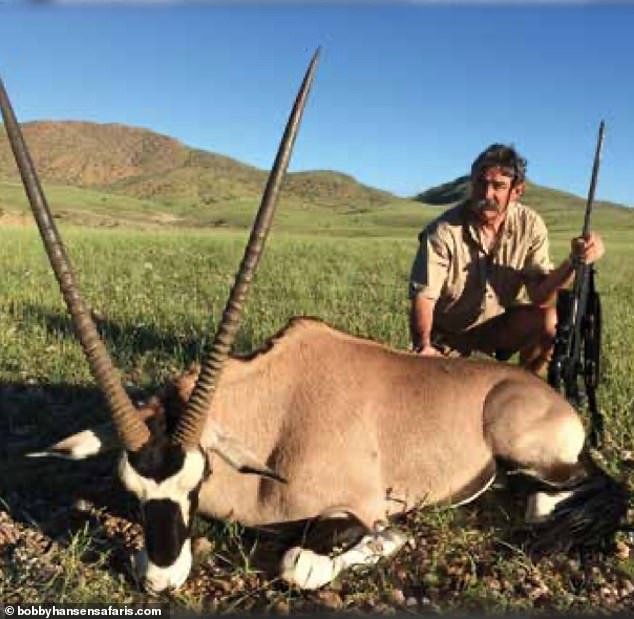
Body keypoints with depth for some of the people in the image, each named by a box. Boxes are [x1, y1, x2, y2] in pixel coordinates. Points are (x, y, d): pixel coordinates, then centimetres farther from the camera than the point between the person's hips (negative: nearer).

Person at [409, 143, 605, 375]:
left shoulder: (530, 225, -13)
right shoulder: (443, 231, -21)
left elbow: (540, 295, -18)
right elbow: (423, 296, -21)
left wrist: (573, 261, -36)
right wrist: (423, 346, -38)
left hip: (500, 326, 2)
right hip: (446, 334, -2)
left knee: (551, 321, -24)